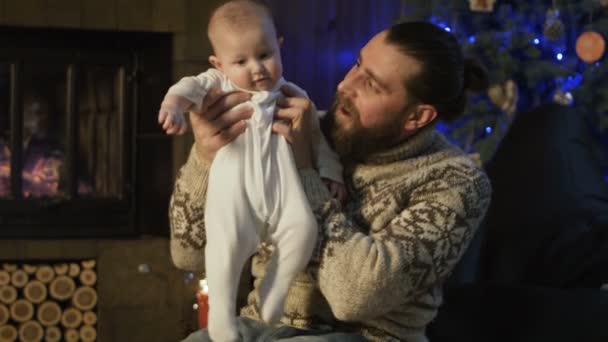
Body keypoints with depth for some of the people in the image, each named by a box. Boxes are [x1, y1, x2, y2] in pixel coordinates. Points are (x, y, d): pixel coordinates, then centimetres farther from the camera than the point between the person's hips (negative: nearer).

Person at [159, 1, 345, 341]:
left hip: (282, 184, 3)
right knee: (227, 243, -23)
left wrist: (331, 172, 15)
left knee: (304, 228, -21)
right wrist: (174, 103, -30)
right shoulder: (219, 85, 12)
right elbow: (192, 86, -8)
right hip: (234, 187, -2)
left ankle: (274, 291, 2)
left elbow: (317, 136, 25)